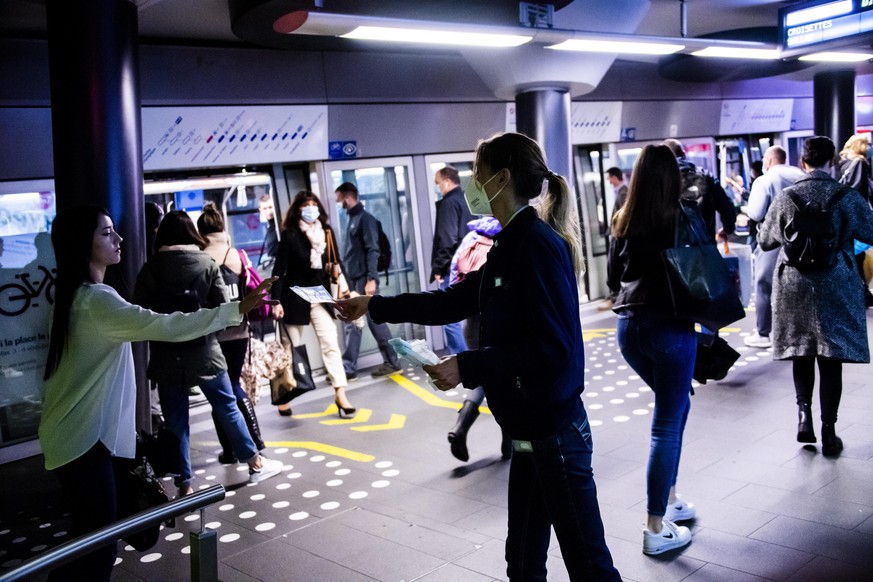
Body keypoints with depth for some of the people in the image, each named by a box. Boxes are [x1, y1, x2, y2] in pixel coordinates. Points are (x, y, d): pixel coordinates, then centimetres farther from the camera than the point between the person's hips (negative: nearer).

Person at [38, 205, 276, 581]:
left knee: (88, 539, 18)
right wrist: (237, 310, -27)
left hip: (76, 433, 10)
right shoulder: (95, 300, -21)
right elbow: (166, 326, -29)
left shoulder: (76, 294, 13)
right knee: (98, 543, -5)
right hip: (82, 439, -10)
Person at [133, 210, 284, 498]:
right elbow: (222, 308, -5)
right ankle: (255, 462, 22)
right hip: (204, 350, 0)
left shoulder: (149, 269, -1)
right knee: (228, 407, 13)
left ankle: (184, 483, 12)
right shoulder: (207, 263, -3)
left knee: (176, 421, 7)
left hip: (166, 356, 0)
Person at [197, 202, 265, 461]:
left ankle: (230, 450, 12)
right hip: (238, 331, 3)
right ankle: (256, 439, 14)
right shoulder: (238, 255, -4)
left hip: (211, 334, -3)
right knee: (234, 384, 20)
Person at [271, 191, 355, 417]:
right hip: (295, 298, -3)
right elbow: (279, 270, -11)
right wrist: (276, 301, -16)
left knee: (331, 344, -4)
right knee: (292, 349, 7)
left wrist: (342, 284, -4)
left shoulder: (327, 232, 2)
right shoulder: (290, 235, -10)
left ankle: (340, 394, -3)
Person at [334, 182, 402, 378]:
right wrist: (345, 280, 16)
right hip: (352, 281, 8)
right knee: (350, 323, 6)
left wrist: (371, 279, -22)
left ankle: (392, 362, 6)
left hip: (364, 280, -8)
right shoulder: (352, 220, 17)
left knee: (375, 320, -3)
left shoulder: (365, 218, -8)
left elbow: (372, 250, -15)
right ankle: (348, 367, 9)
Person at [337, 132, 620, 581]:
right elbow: (454, 301, 20)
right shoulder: (513, 245, 12)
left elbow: (551, 347, -25)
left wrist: (466, 368, -22)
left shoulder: (539, 245, -18)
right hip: (531, 429, 10)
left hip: (554, 431, -10)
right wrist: (375, 306, 22)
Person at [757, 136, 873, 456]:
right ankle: (829, 432, 8)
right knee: (831, 359, 4)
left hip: (794, 286, 1)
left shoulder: (785, 198, -2)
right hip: (836, 288, -1)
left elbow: (765, 240, 8)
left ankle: (803, 411, 1)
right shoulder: (847, 196, -8)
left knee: (801, 351, 17)